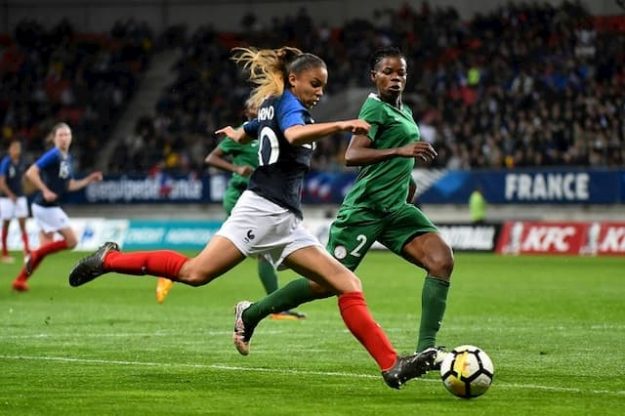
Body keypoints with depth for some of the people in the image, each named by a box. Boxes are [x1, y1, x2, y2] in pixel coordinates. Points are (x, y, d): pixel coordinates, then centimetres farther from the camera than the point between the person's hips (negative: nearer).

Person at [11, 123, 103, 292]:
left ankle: (20, 280, 14)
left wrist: (89, 180, 11)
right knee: (71, 241, -8)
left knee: (46, 248, 11)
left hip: (51, 207, 9)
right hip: (45, 206, -9)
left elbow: (70, 185, 20)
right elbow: (31, 173, -21)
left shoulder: (67, 158, 13)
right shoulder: (53, 155, -14)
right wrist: (45, 191, -24)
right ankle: (35, 254, -1)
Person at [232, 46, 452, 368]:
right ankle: (252, 313, 15)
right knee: (329, 283, -5)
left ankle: (426, 348, -16)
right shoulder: (376, 107, -10)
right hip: (364, 208, -8)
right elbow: (352, 155, -26)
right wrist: (400, 151, -34)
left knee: (442, 260, -14)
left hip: (396, 209, 8)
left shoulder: (404, 112, 17)